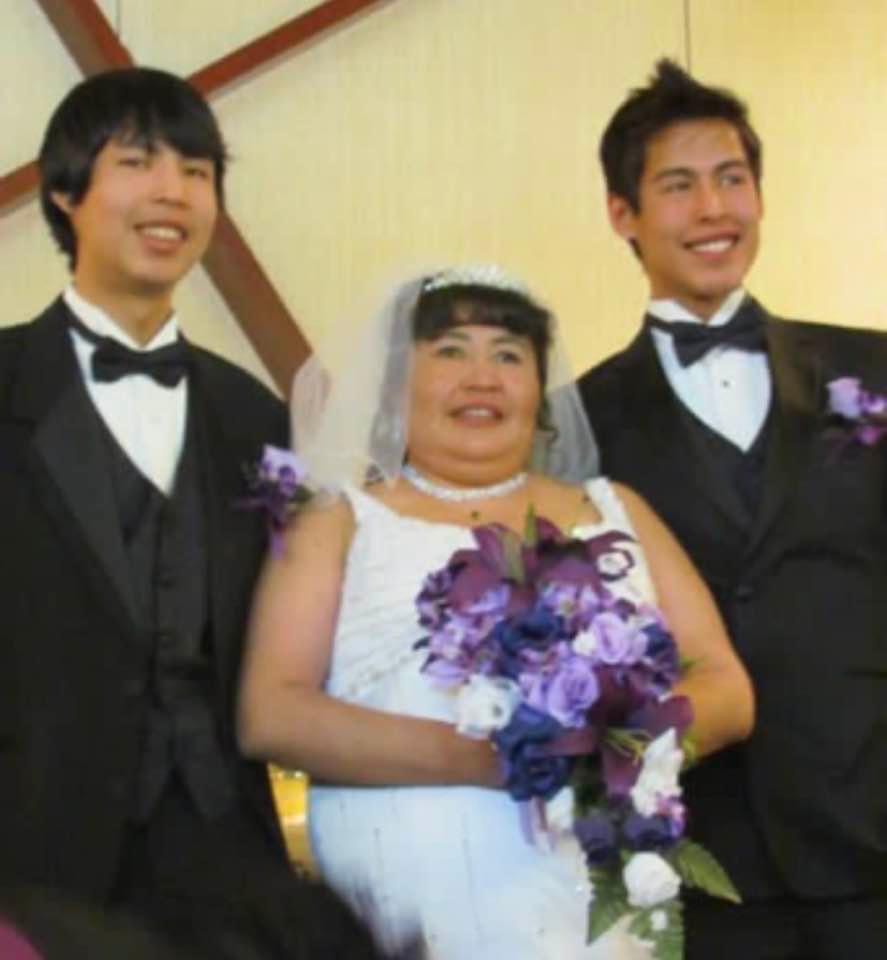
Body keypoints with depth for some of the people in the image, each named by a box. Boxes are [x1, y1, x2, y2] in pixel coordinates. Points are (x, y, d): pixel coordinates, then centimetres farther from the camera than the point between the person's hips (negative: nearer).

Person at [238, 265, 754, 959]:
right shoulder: (341, 523, 10)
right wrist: (482, 757, -14)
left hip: (608, 899, 3)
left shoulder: (615, 511, 17)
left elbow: (727, 691, 11)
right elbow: (270, 715, -3)